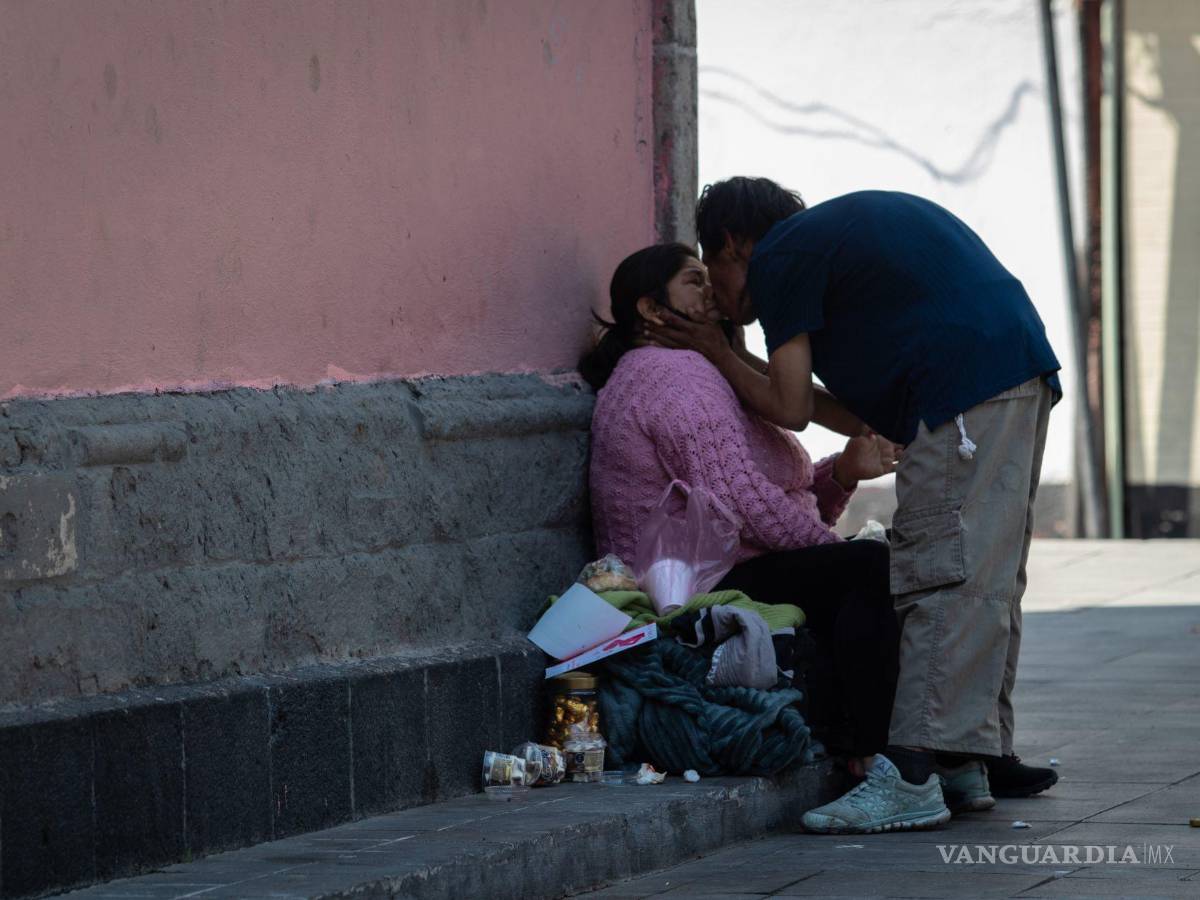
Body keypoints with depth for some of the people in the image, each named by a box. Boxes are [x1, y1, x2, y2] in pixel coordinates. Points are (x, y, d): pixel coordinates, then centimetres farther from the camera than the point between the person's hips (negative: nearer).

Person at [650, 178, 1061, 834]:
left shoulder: (776, 258, 3)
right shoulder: (841, 230, 30)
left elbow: (791, 409, 1)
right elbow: (859, 410, 27)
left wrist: (714, 353, 15)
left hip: (966, 382, -10)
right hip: (1024, 373, 10)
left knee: (941, 578, -14)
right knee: (990, 578, 13)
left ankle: (910, 776, -19)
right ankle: (981, 758, 17)